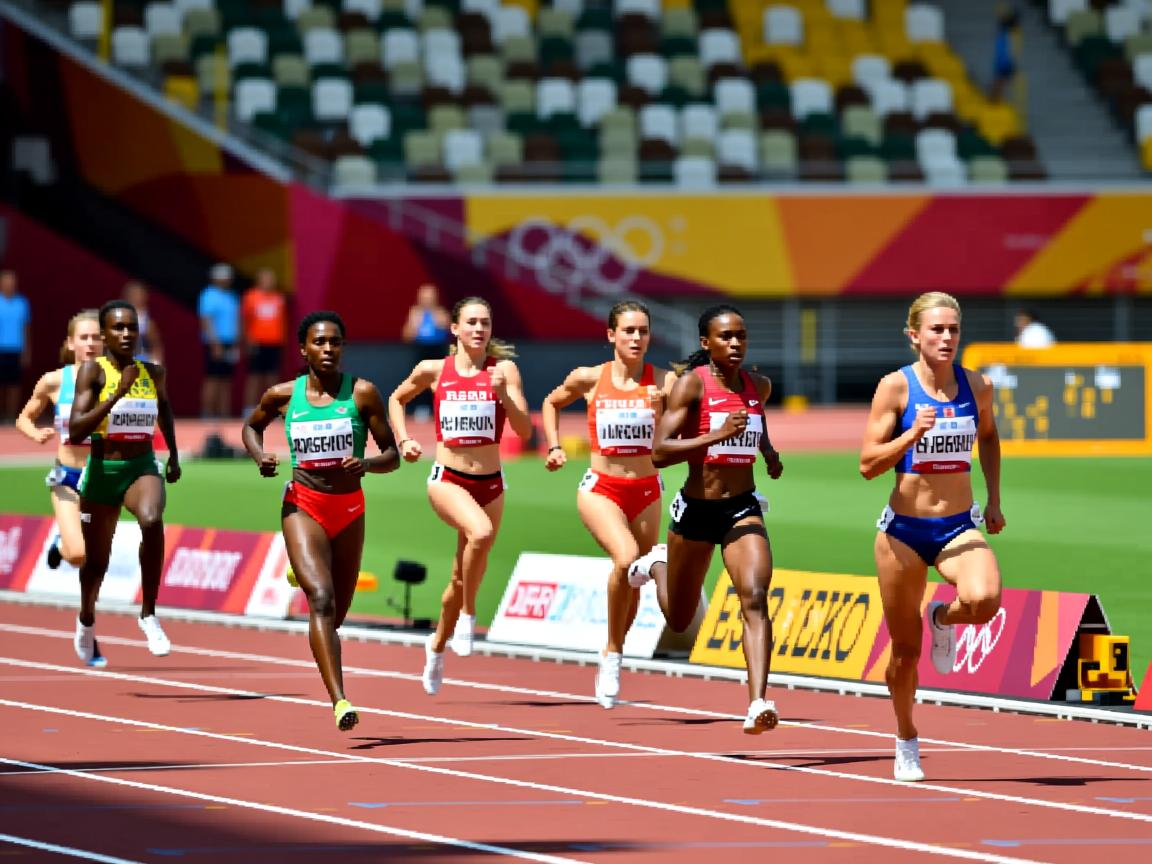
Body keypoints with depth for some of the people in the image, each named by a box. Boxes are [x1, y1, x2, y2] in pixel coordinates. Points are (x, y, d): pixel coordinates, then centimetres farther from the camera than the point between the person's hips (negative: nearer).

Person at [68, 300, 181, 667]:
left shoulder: (153, 373, 2)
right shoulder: (93, 371, -11)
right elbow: (76, 430, -21)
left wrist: (174, 453, 25)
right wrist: (118, 394, -27)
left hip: (143, 468, 1)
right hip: (102, 471, -1)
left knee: (152, 521, -33)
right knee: (97, 561, 13)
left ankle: (148, 614, -20)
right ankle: (86, 621, 46)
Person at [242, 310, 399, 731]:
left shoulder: (362, 392, -5)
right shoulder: (283, 396, -1)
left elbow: (392, 456, -2)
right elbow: (251, 426, 20)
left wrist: (366, 464, -24)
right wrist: (259, 457, -1)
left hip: (349, 510, 2)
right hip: (303, 506, -2)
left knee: (337, 612, 14)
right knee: (321, 599, -22)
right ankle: (340, 702, -31)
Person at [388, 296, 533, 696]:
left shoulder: (504, 370, -2)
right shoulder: (433, 370, 0)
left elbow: (525, 431, -6)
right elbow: (396, 399, 19)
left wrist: (504, 394, -20)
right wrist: (404, 440, 5)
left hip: (490, 484, 2)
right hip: (447, 479, -2)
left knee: (462, 579, 11)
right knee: (480, 532, -35)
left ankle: (437, 644, 37)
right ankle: (467, 615, -17)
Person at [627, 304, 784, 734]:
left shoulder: (759, 385, 5)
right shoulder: (691, 384, -11)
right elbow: (659, 452, -19)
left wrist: (769, 452, 11)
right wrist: (717, 435, -29)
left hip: (742, 509, 2)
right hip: (696, 509, -2)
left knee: (755, 599, -21)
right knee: (679, 620, 15)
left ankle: (758, 704, -30)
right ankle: (658, 564, 50)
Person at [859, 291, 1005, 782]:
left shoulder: (976, 386, 0)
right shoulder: (896, 386, -9)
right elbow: (868, 464, -11)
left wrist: (994, 498, 16)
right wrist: (914, 433, -25)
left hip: (959, 529, 2)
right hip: (904, 530, -2)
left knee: (984, 599, -30)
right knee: (905, 649, 6)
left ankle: (944, 618, 8)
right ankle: (906, 743, 32)